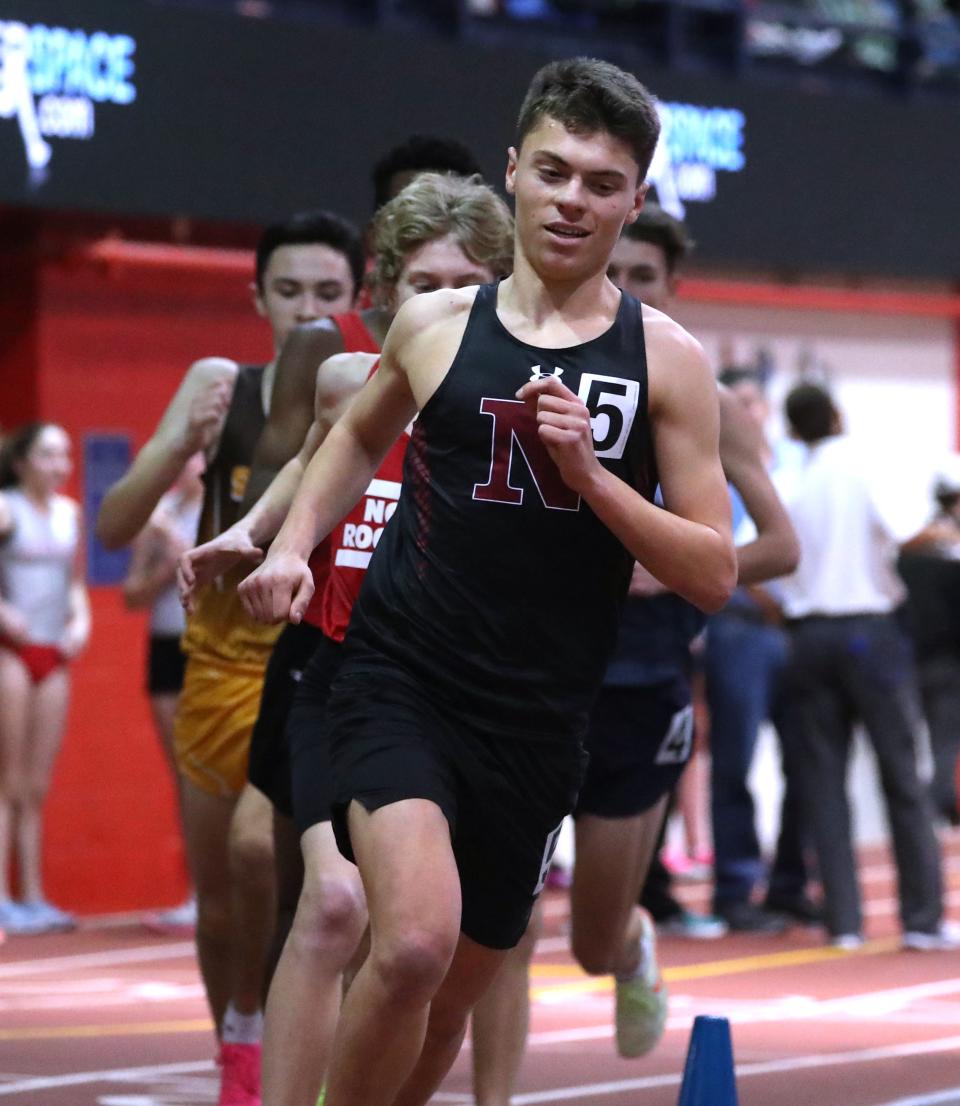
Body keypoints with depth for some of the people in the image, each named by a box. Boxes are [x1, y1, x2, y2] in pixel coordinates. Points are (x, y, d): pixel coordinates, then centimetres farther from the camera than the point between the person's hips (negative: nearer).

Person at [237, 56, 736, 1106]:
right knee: (414, 944, -27)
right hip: (399, 678, -1)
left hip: (535, 727, 2)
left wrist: (589, 475, -16)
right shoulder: (434, 324, 3)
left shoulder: (667, 359, -1)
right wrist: (292, 544, 9)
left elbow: (714, 573, -4)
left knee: (452, 995, 14)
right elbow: (358, 436, 25)